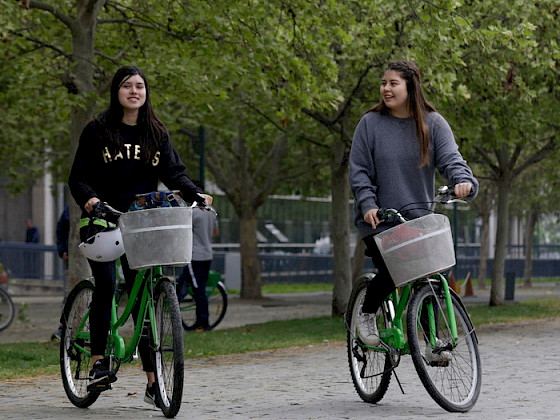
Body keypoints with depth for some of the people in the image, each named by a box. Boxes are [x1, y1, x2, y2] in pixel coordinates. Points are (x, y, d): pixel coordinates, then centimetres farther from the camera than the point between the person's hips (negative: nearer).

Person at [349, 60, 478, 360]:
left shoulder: (433, 123, 1)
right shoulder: (370, 123, -1)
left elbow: (450, 158, -9)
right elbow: (359, 170, -1)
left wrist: (463, 180, -31)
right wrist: (368, 204, -15)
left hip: (417, 217, 2)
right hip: (378, 218, -1)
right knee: (389, 274, -17)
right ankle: (366, 314, 14)